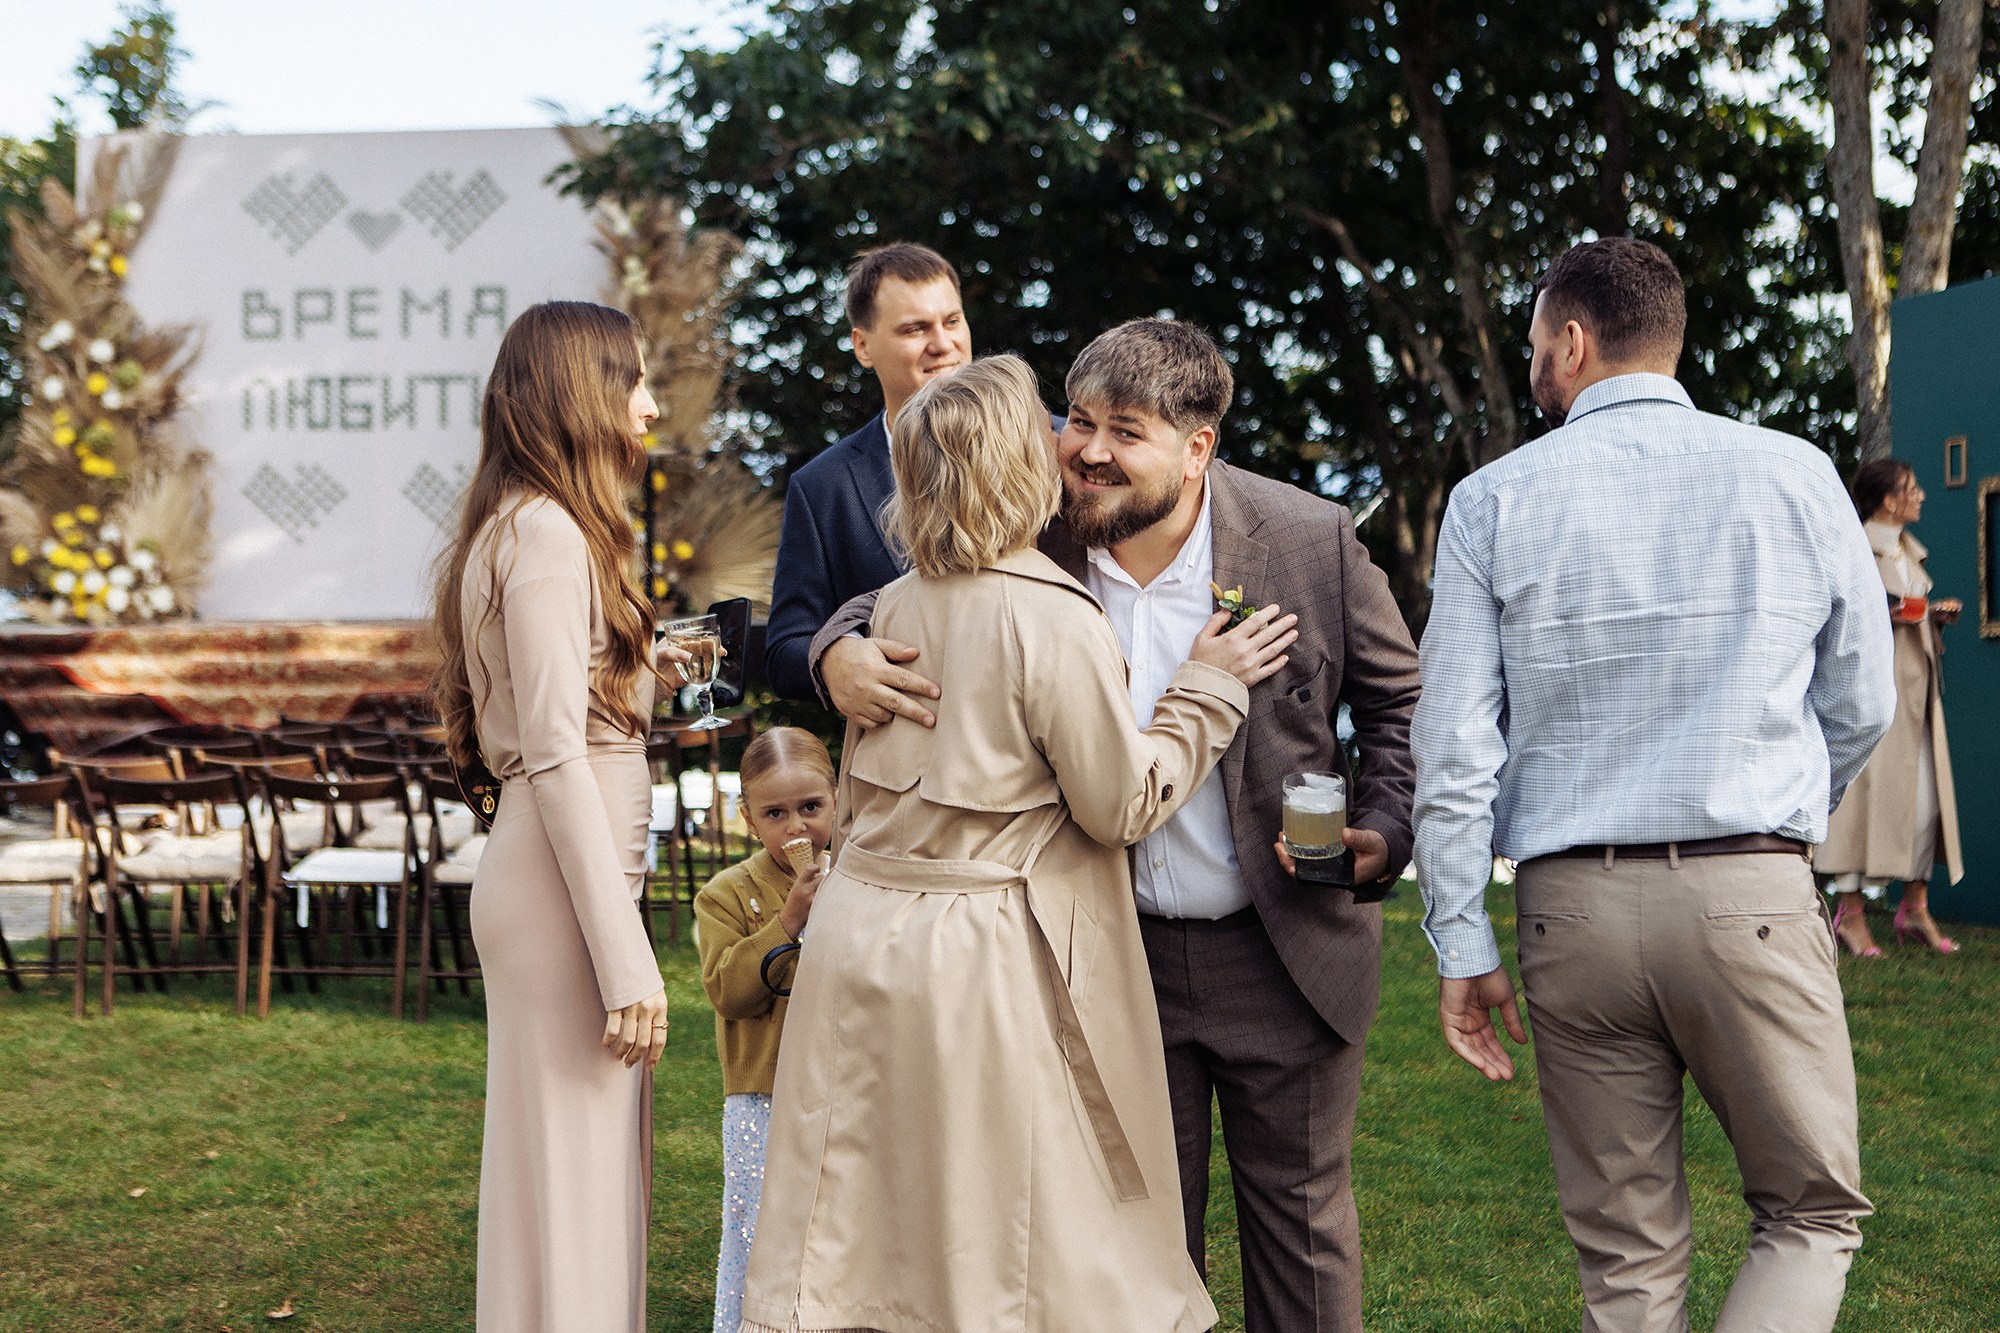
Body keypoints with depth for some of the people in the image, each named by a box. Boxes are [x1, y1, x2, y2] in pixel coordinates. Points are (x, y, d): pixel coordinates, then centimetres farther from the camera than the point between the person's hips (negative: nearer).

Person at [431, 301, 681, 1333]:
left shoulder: (525, 528, 16)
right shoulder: (549, 532, -14)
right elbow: (556, 758, -19)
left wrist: (639, 667, 23)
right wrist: (626, 958, -20)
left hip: (544, 870, 10)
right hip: (562, 885, -10)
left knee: (582, 1164, 15)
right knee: (574, 1175, -4)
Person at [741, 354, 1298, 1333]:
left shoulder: (896, 606, 6)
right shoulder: (1054, 620, -14)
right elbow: (1122, 804, -8)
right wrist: (1208, 689, 2)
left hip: (861, 925, 7)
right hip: (982, 955, -6)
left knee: (849, 1247, 11)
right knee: (1010, 1250, 4)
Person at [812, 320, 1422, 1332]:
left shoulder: (1312, 540, -12)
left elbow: (1400, 698, 1)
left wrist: (1382, 831, -14)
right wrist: (843, 653, -17)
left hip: (1283, 953, -1)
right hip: (1118, 953, 2)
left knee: (1300, 1215, 13)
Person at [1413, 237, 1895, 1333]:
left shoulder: (1491, 502, 1)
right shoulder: (1795, 475, 2)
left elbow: (1456, 749, -3)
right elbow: (1862, 709, 8)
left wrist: (1460, 946, 3)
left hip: (1573, 907, 1)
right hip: (1753, 901, -1)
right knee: (1813, 1213, 13)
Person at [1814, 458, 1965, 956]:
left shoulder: (1909, 550, 19)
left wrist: (1936, 615, 9)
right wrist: (1883, 615, -20)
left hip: (1915, 687, 8)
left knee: (1926, 797, 5)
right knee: (1865, 790, -9)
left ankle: (1915, 905, 13)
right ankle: (1850, 912, -5)